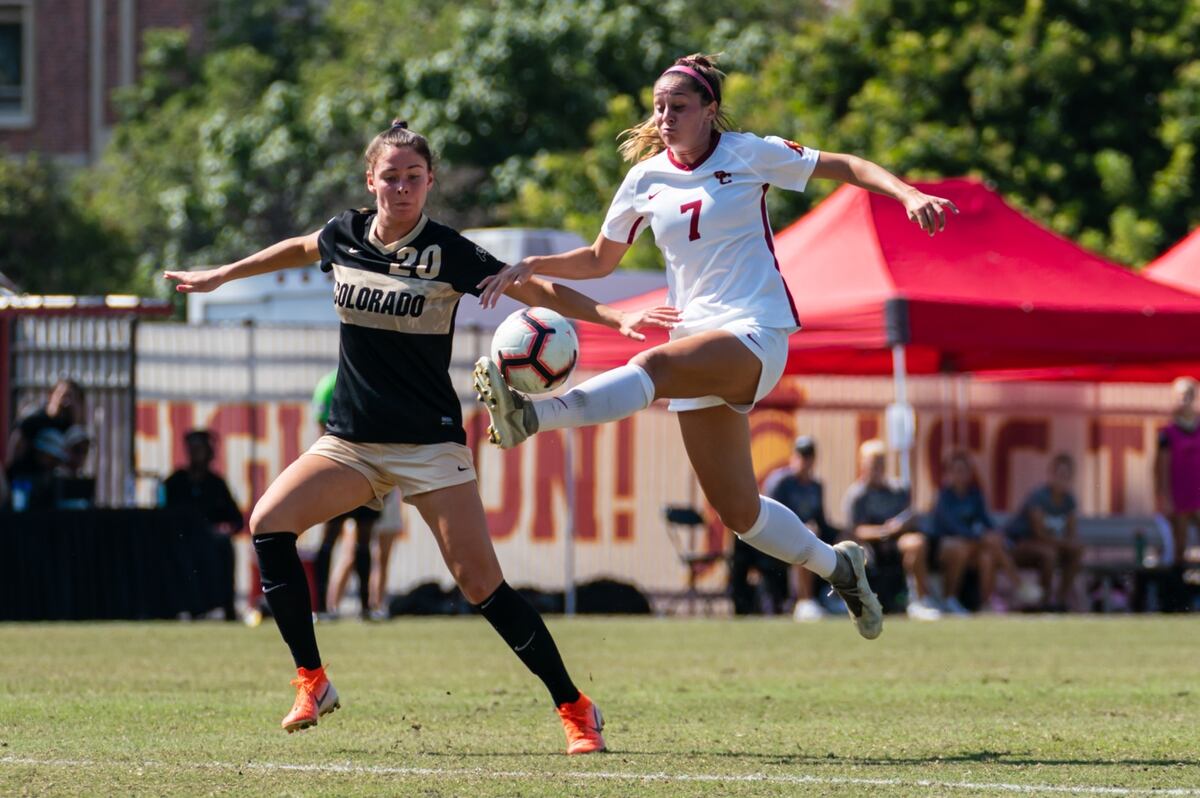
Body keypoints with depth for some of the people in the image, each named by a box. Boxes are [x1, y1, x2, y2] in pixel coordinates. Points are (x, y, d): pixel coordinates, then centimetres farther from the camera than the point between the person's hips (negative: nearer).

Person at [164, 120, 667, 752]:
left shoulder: (448, 253, -10)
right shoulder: (343, 237, 2)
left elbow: (537, 292, -5)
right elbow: (298, 249, 26)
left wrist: (615, 317, -17)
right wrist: (221, 276, 33)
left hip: (429, 445, -4)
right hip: (350, 443, 4)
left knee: (481, 583, -12)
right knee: (268, 523, -17)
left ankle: (575, 708, -1)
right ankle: (312, 682, -6)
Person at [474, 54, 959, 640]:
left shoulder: (748, 154, -1)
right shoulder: (646, 179, 11)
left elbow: (844, 167, 3)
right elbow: (600, 260, 22)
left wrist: (908, 194, -14)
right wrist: (532, 267, 6)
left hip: (756, 335, -6)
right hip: (697, 349, 6)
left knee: (654, 366, -36)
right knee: (738, 512, 4)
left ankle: (530, 417, -56)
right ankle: (837, 566, 26)